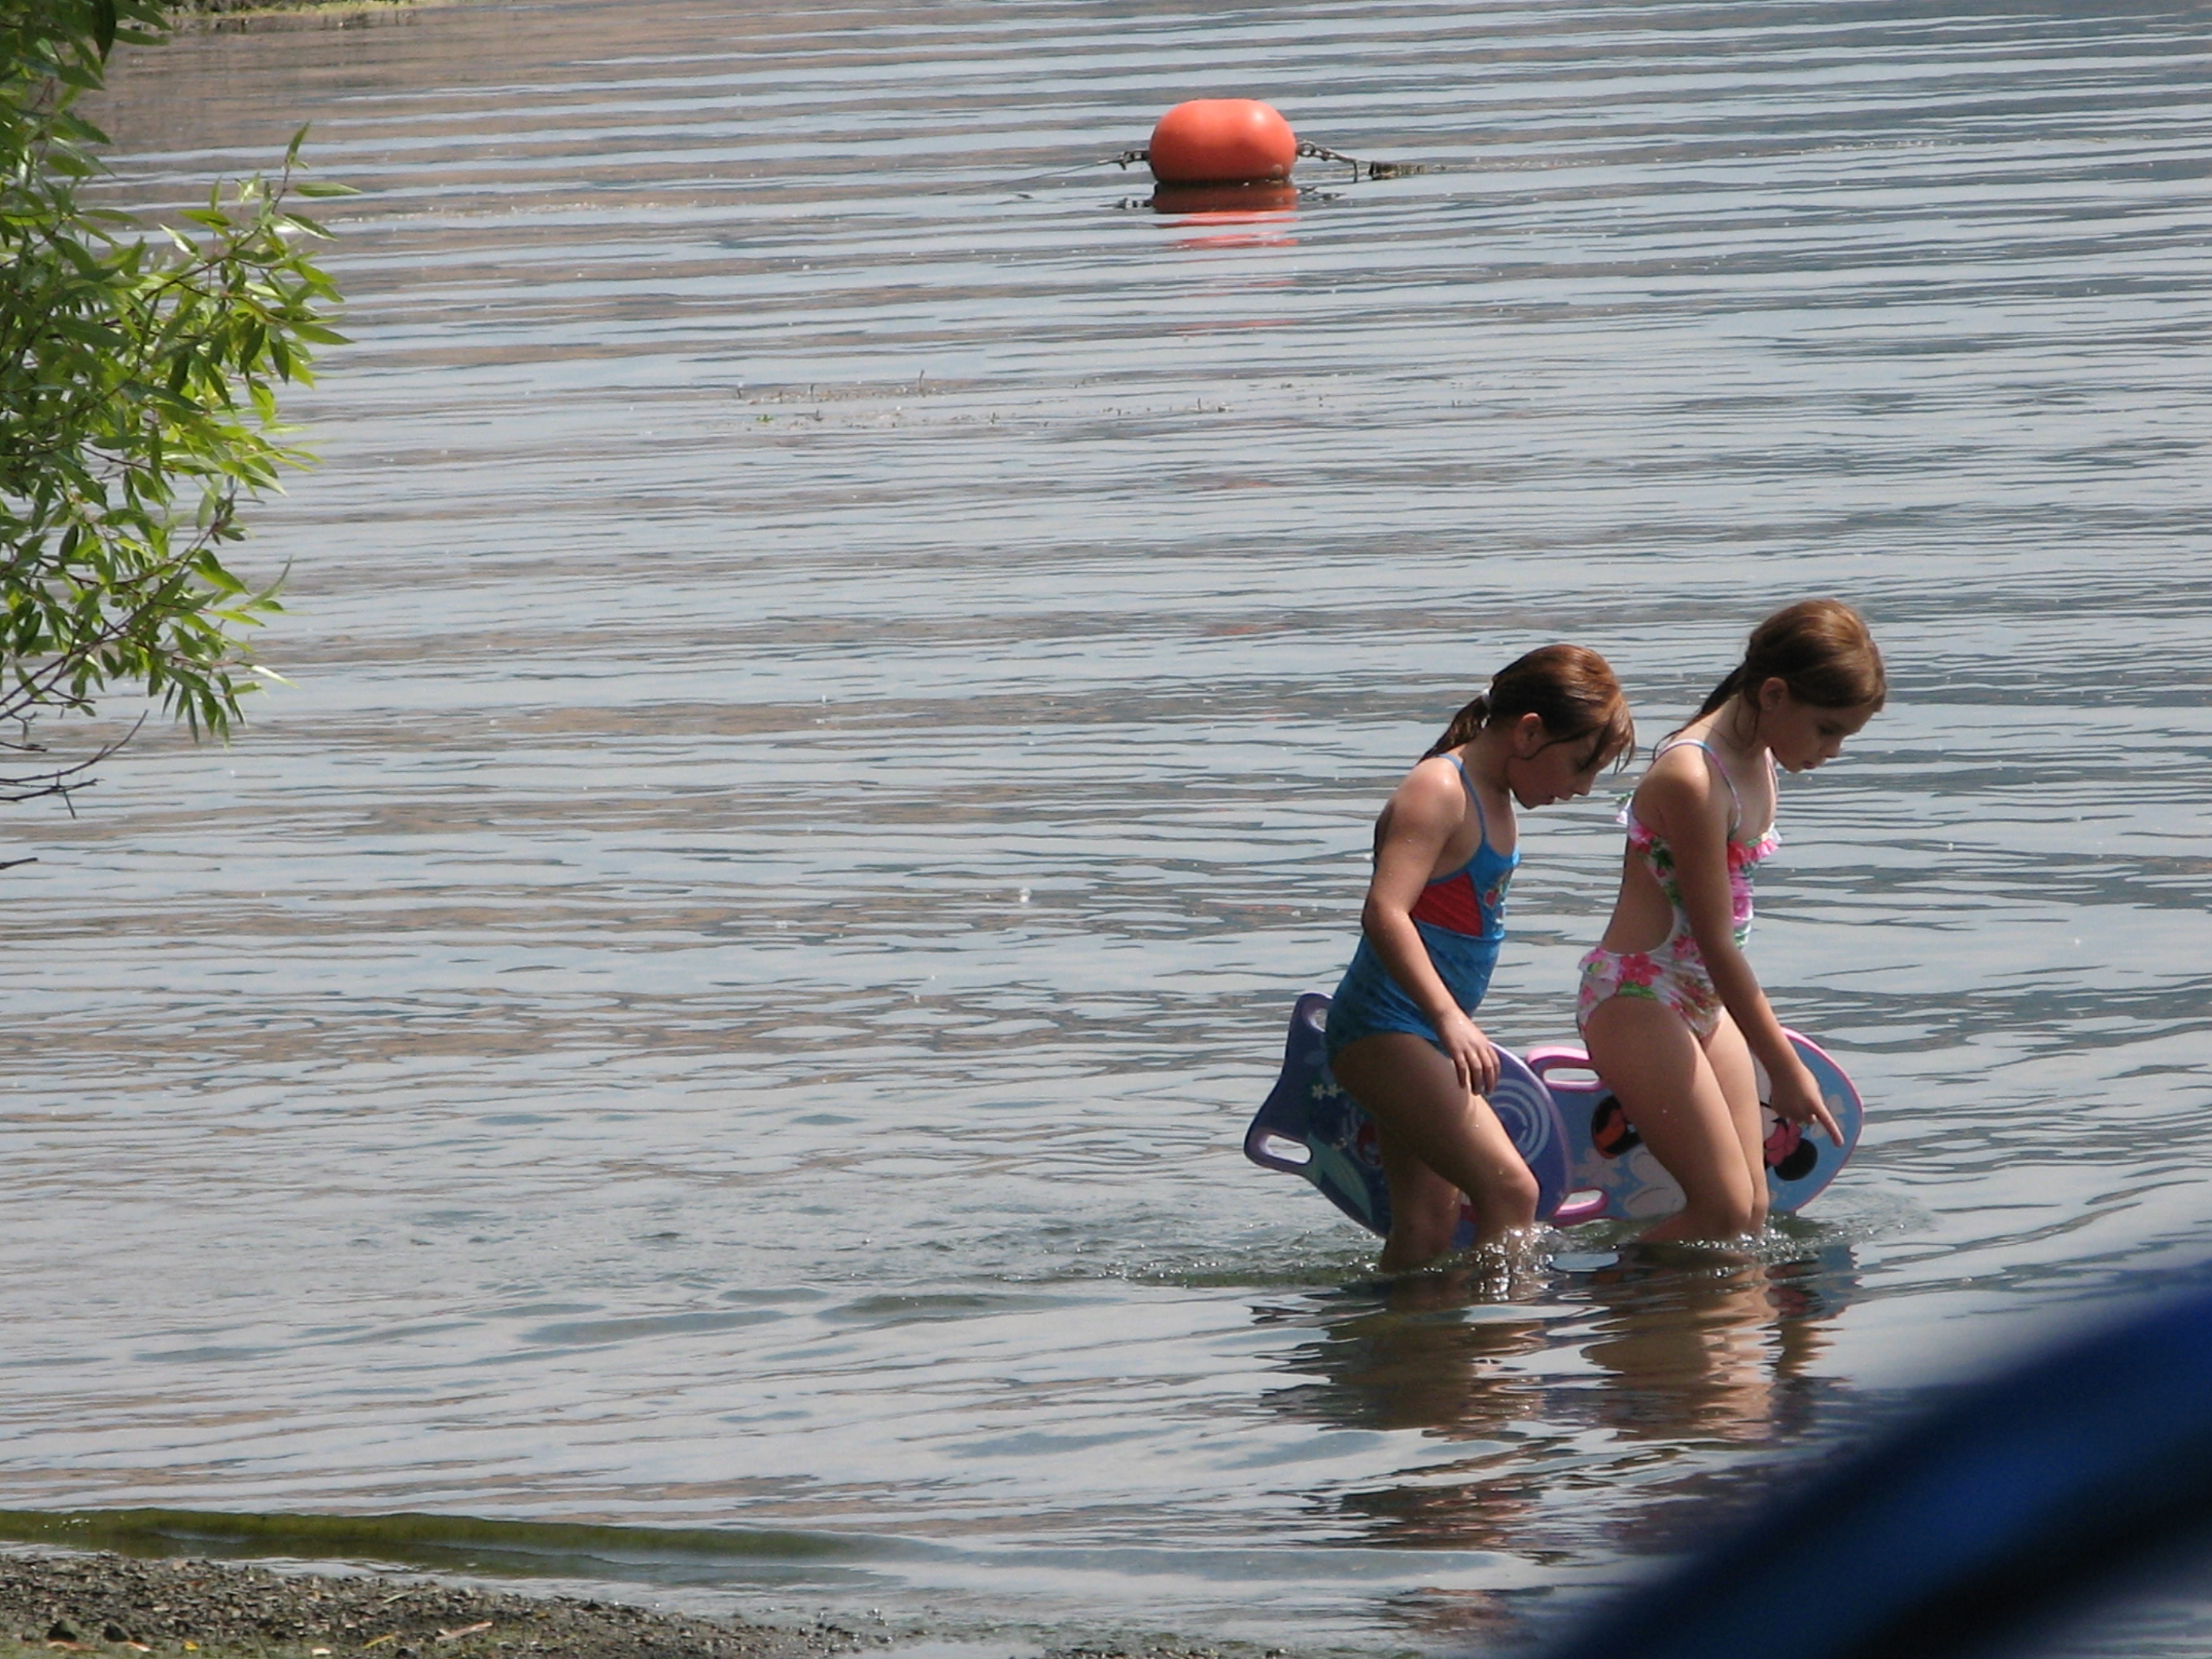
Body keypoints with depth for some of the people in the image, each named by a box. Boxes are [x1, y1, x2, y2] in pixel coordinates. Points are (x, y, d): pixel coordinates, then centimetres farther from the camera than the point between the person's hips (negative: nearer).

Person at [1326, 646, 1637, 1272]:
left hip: (1420, 1034, 10)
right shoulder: (1439, 791, -17)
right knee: (1510, 1191, -18)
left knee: (1429, 1226, 8)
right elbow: (1385, 912, -29)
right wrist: (1449, 1019, -35)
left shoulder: (1495, 797, 13)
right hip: (1387, 1028, -10)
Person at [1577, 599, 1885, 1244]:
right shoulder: (1693, 778, -24)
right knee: (1725, 1208, -15)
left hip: (1704, 999, 9)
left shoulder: (1759, 760, 5)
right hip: (1638, 996, -9)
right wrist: (1785, 1068, -16)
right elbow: (1716, 942, -20)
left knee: (1752, 1212, 3)